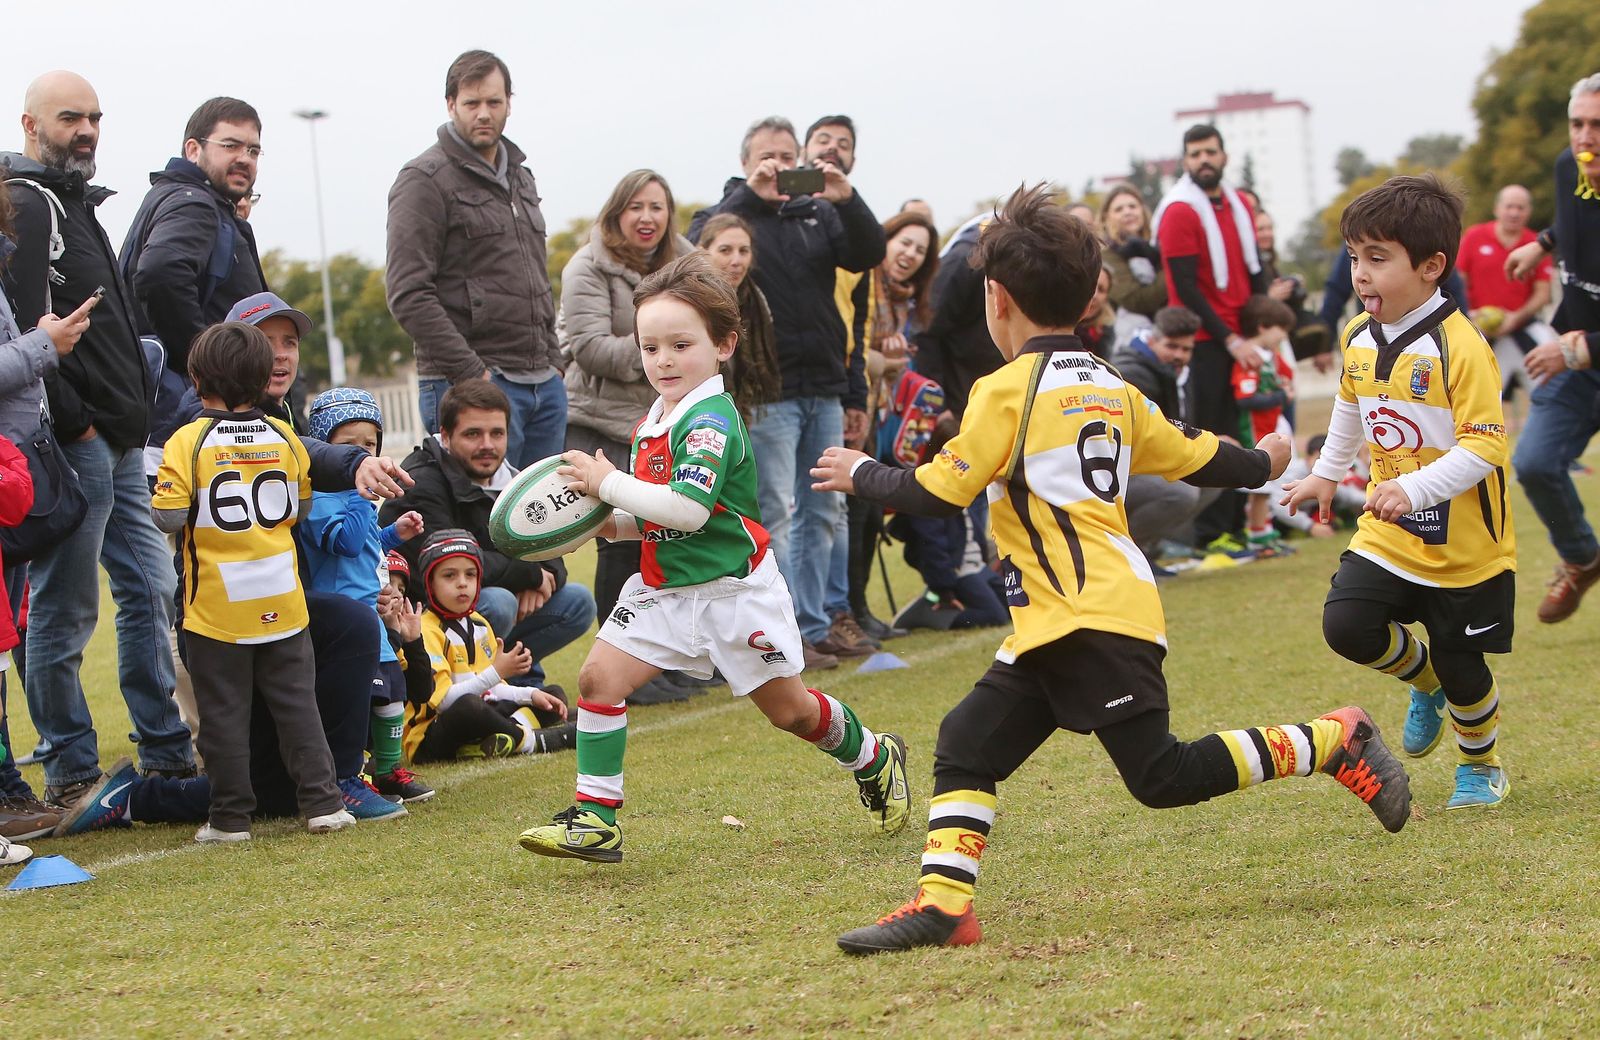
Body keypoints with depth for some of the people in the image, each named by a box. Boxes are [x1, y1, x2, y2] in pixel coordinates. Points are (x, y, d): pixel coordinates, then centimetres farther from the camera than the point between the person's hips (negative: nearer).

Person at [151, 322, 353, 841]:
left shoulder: (188, 441, -11)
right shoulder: (284, 437, 2)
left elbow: (168, 516, -15)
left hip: (216, 605, -3)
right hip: (281, 602, 3)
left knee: (224, 712, 4)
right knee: (296, 702, 10)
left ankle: (231, 816, 7)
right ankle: (322, 802, 7)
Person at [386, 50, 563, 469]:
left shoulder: (520, 178, 20)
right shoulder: (425, 180, -7)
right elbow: (409, 296, -15)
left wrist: (552, 359, 16)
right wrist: (470, 372, -19)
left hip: (544, 384, 8)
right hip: (469, 385, -8)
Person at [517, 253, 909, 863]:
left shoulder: (712, 421, -20)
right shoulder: (652, 424, 8)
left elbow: (690, 509, -32)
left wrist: (609, 483, -26)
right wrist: (610, 525, -1)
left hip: (733, 590, -7)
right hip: (664, 589, 7)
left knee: (788, 709, 8)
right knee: (599, 677, -10)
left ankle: (874, 759, 36)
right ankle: (596, 817, -6)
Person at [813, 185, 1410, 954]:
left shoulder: (1007, 391, -9)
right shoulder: (1111, 389, 15)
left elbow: (937, 492, -11)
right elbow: (1193, 458, 23)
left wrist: (861, 474, 7)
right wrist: (1262, 465, 44)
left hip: (1094, 620, -9)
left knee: (1163, 777, -6)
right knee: (967, 746, 5)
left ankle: (1330, 742, -1)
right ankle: (943, 905, -3)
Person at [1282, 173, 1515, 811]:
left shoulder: (1460, 348, -23)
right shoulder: (1358, 339, 0)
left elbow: (1484, 447, -27)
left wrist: (1415, 488, -37)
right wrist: (1327, 473, 30)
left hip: (1465, 542, -6)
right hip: (1387, 536, 6)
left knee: (1460, 665, 3)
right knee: (1346, 624, -13)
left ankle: (1481, 765, 33)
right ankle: (1423, 681, 19)